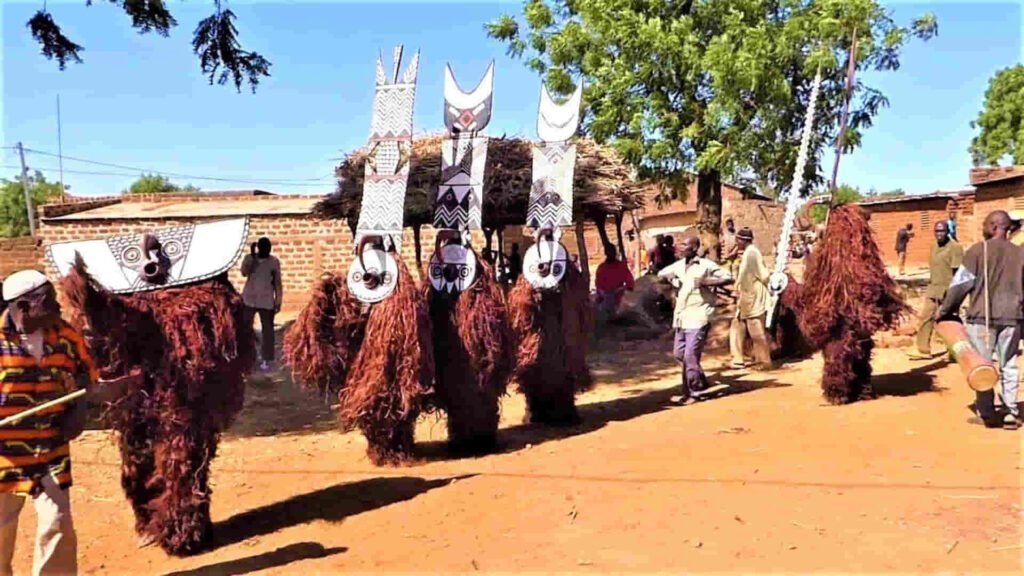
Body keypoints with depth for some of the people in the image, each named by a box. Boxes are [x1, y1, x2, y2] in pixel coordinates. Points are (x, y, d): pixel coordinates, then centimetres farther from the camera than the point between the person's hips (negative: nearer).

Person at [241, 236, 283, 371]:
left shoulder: (274, 262, -1)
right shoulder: (249, 258, 1)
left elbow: (277, 282, 2)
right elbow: (244, 272, -17)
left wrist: (278, 301, -1)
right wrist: (252, 256, -21)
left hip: (266, 301, -1)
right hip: (249, 299, 1)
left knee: (267, 329, 2)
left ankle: (266, 360, 8)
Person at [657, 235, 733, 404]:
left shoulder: (706, 265, -7)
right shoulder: (678, 266, 12)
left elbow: (728, 278, -8)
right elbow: (661, 274, 26)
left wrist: (708, 282, -18)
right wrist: (672, 280, 7)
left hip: (698, 317, -7)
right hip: (681, 317, 8)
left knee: (690, 356, -9)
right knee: (679, 353, 12)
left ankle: (691, 392, 3)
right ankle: (700, 382, 30)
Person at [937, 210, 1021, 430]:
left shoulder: (978, 250, -7)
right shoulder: (1020, 253, 6)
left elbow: (961, 283, -7)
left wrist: (944, 309, 4)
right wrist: (1018, 309, 21)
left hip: (982, 316, -4)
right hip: (1011, 317, 4)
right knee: (1009, 367, 11)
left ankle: (986, 413, 8)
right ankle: (1011, 413, 12)